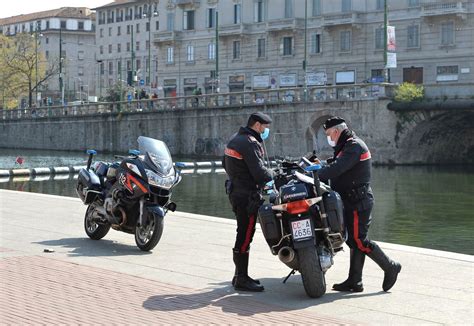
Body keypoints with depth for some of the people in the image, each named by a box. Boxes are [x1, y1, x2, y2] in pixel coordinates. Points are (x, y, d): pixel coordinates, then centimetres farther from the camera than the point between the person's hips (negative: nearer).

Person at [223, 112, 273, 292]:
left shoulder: (234, 139, 14)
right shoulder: (250, 143, -17)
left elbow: (225, 163, 25)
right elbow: (260, 173, -22)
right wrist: (273, 175, -4)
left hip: (235, 191, 11)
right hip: (248, 195, -11)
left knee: (243, 235, 16)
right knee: (245, 236, -7)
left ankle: (240, 275, 24)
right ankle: (241, 280, -5)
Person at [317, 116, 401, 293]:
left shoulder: (354, 147, -15)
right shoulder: (347, 146, 19)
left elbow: (336, 168, -27)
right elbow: (334, 165, 16)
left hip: (358, 202, -10)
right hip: (352, 201, 10)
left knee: (359, 240, -9)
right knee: (354, 240, 10)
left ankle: (391, 267, 3)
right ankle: (354, 282, 13)